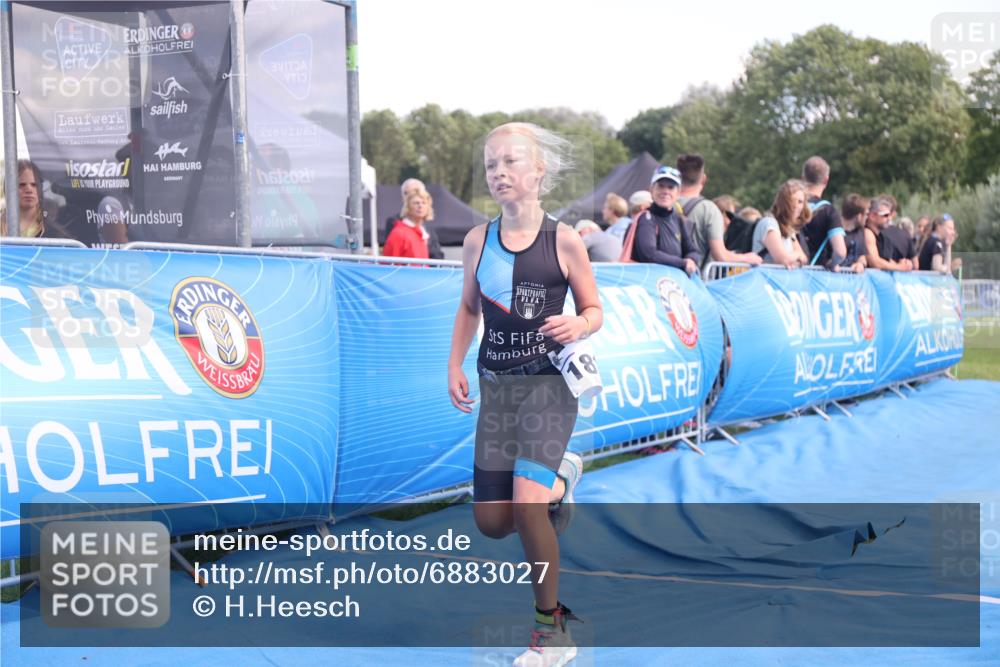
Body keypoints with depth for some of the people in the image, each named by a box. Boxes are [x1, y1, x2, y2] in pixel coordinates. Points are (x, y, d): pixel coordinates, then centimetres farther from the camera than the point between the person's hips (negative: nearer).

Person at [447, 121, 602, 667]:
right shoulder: (478, 241, 4)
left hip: (548, 382, -4)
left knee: (526, 506, -20)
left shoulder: (564, 241, -6)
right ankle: (559, 479, 39)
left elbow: (594, 310, 2)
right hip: (496, 385, 5)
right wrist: (454, 366, 6)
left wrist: (578, 326, -20)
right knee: (491, 522, 5)